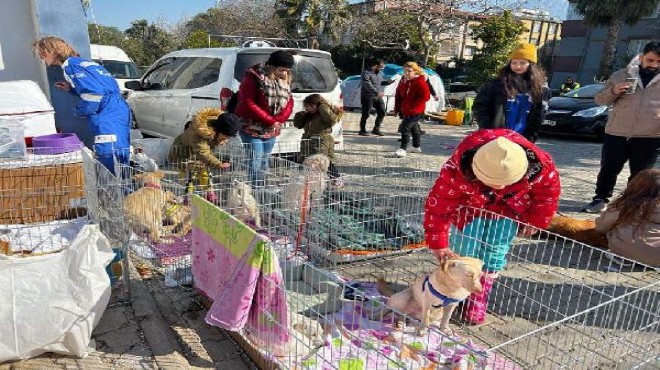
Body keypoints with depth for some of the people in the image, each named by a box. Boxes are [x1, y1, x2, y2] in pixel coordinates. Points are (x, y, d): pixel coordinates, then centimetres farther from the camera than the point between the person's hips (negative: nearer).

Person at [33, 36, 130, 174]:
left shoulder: (69, 64, -4)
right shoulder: (82, 61, 23)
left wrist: (79, 111, -1)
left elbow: (95, 92, -16)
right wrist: (72, 88, 24)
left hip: (108, 118, -10)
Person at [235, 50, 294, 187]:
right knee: (256, 163, -10)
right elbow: (248, 104, -17)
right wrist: (270, 121, -17)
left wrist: (278, 120, -8)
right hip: (252, 129, -6)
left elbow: (289, 102, 10)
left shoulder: (285, 80, 9)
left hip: (271, 131, 6)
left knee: (264, 163, 12)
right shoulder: (254, 77, -11)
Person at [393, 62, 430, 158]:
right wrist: (397, 108, 9)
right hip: (404, 110, 8)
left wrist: (412, 106, -22)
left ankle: (403, 149, -12)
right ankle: (417, 146, 36)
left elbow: (425, 96, -21)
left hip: (415, 111, -8)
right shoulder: (403, 81, 7)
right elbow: (398, 94, 14)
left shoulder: (420, 82, -16)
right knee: (413, 127, 20)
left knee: (405, 127, -16)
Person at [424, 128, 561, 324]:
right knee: (464, 249, -5)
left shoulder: (539, 165, -35)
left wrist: (536, 220, -3)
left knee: (495, 253, -1)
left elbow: (549, 189, -11)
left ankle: (478, 300, 16)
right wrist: (438, 244, -30)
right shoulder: (456, 169, -42)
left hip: (508, 210, 2)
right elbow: (438, 204, -32)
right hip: (469, 205, -1)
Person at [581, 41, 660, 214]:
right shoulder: (621, 75, 5)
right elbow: (600, 99, 6)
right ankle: (600, 199, 20)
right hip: (616, 133, 0)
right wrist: (613, 91, -14)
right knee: (608, 170, 7)